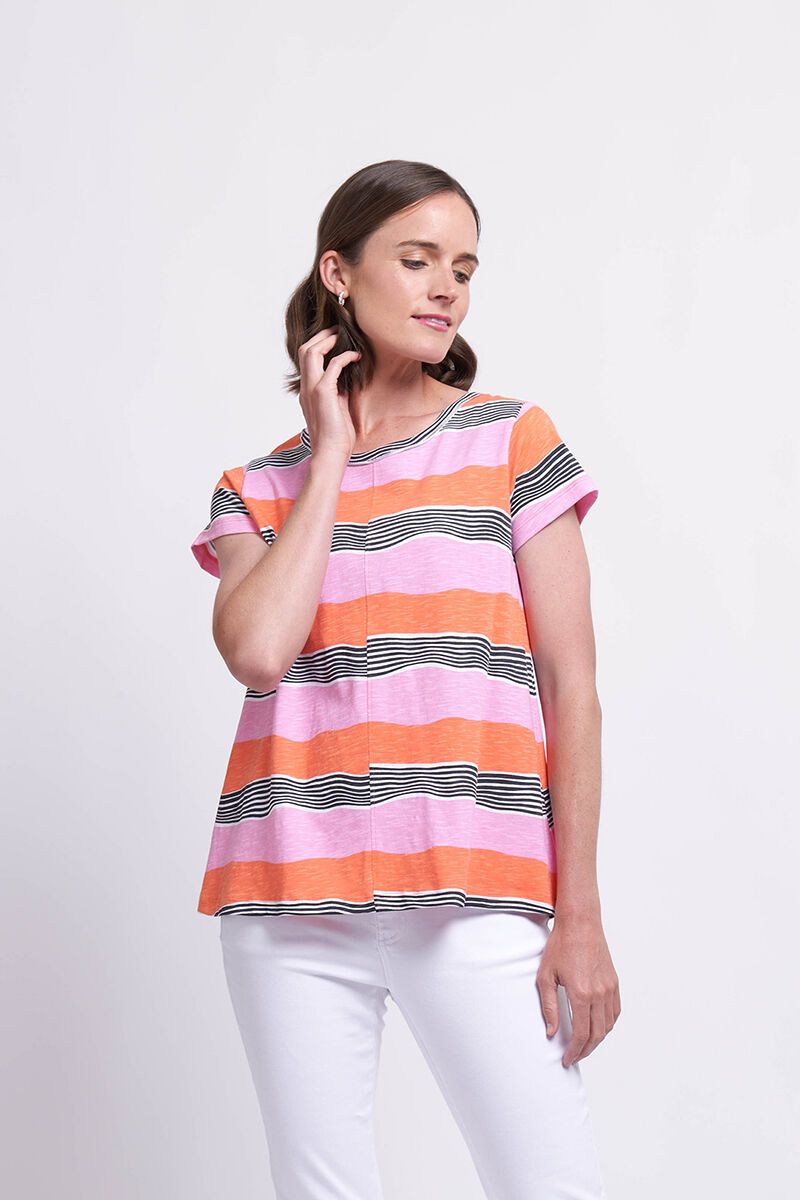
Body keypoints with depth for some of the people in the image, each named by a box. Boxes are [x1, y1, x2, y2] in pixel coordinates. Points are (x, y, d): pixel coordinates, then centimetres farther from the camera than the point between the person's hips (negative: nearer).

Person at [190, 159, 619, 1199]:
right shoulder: (257, 489, 11)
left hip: (474, 899, -1)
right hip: (293, 901, 2)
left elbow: (570, 687, 3)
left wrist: (579, 912, -3)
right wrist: (332, 457, -1)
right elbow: (259, 650, -11)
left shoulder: (511, 441, 6)